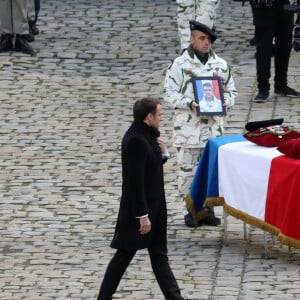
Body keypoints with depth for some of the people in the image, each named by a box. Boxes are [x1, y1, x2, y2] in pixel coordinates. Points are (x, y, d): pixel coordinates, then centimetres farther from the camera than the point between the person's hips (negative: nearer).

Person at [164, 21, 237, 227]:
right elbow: (170, 94, -4)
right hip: (188, 127, -4)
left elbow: (231, 91, 17)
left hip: (215, 127, 4)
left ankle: (208, 208, 16)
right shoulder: (180, 65, -3)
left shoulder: (221, 65, 9)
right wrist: (189, 104, -18)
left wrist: (226, 101, -5)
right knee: (188, 168, -2)